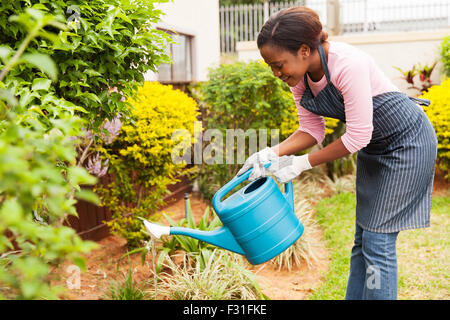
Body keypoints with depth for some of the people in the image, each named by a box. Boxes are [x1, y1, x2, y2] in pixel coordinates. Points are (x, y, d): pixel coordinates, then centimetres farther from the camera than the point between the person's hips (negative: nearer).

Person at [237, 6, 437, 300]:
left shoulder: (348, 65, -31)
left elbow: (357, 136, -28)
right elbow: (312, 130, -2)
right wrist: (273, 154, -18)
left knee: (378, 239, -6)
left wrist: (303, 163, -22)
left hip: (408, 140, -8)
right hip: (375, 146, 8)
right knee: (363, 239, 12)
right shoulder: (300, 76, -7)